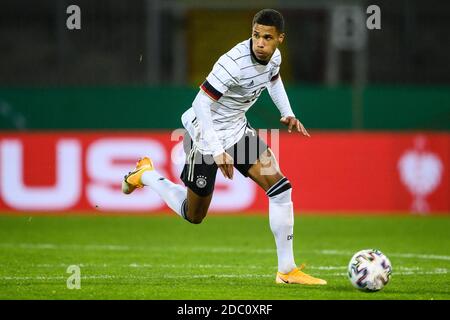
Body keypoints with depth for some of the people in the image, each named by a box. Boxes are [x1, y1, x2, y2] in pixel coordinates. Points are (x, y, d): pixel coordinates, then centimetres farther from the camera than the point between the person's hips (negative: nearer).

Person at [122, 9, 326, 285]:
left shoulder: (274, 56, -7)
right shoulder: (234, 63, -33)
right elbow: (201, 104, -30)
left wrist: (287, 113, 7)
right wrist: (217, 152, -33)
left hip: (237, 128, 7)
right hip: (207, 135, -7)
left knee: (280, 187, -9)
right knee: (194, 216, 9)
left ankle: (287, 270, -4)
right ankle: (145, 174, 34)